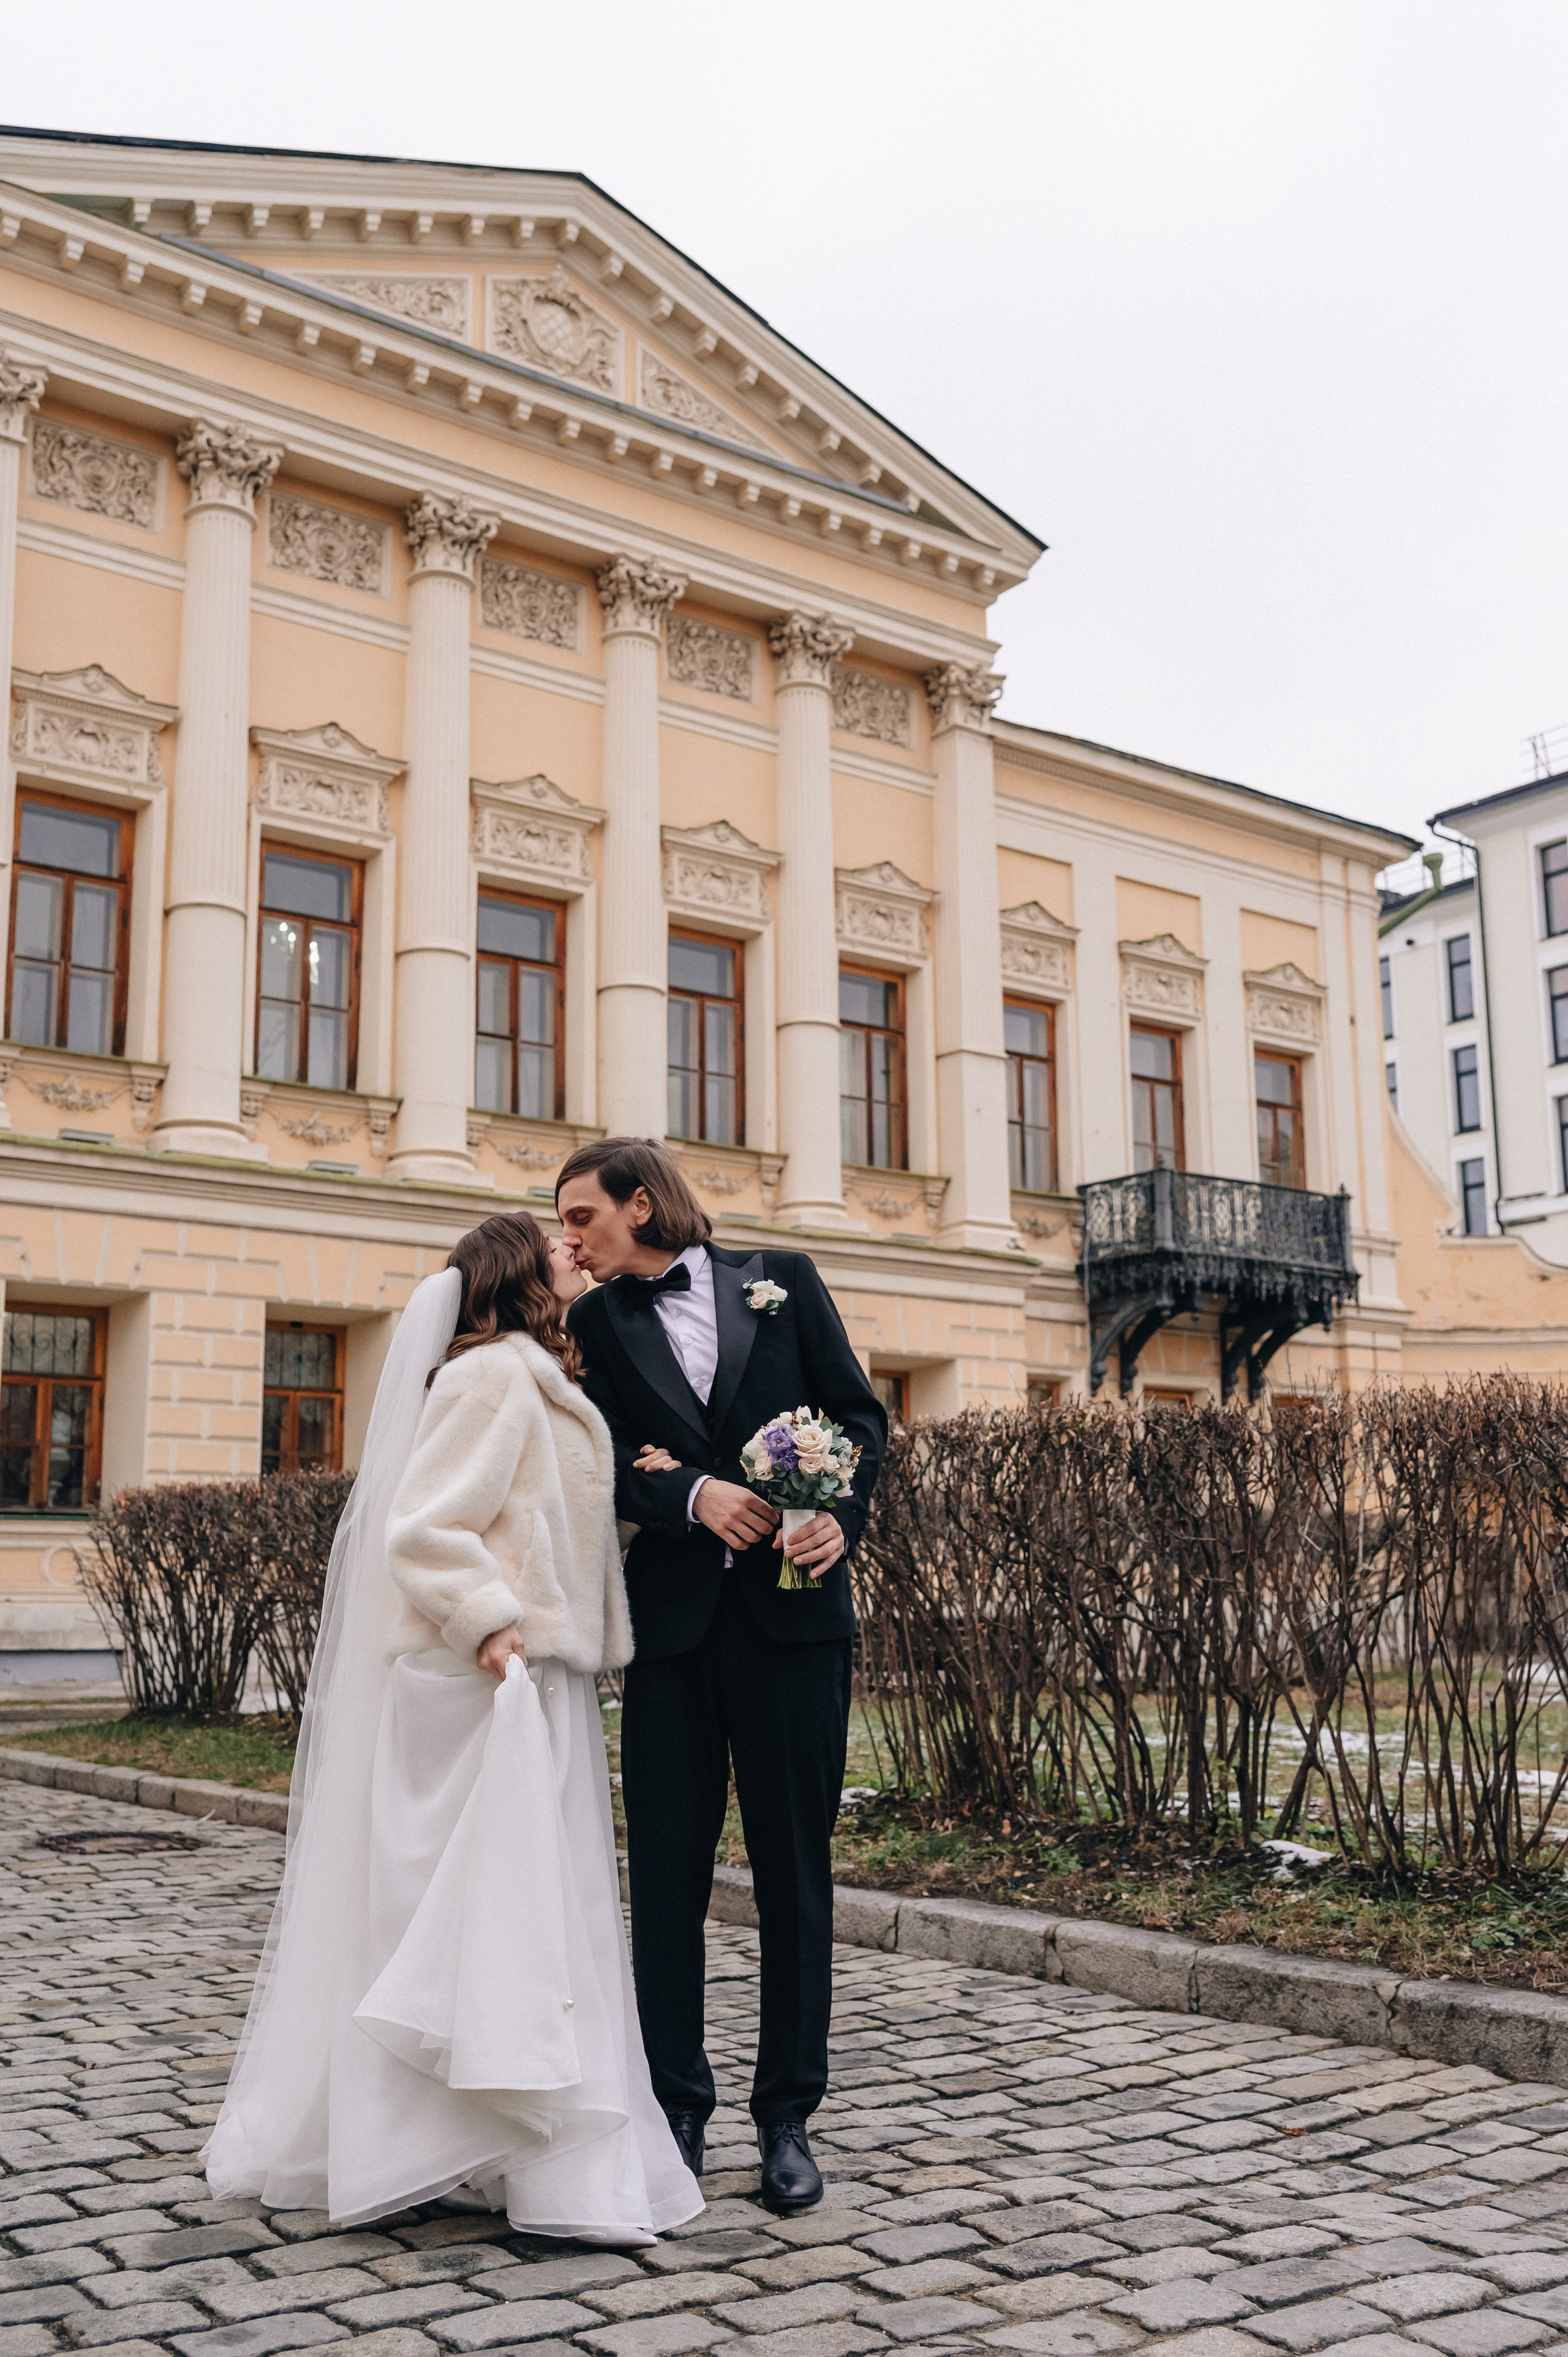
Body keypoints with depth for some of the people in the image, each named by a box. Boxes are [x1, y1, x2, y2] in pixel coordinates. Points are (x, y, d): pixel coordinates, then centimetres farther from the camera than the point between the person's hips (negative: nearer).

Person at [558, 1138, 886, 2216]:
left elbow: (860, 1411, 6)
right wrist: (695, 1496, -16)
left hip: (794, 1610, -1)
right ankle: (677, 2109, 19)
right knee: (668, 1872, 5)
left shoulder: (783, 1278, 7)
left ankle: (788, 2116, 17)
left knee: (795, 1870, 5)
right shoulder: (596, 1322, 10)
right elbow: (605, 1461, 1)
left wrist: (842, 1514, -10)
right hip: (671, 1622, 1)